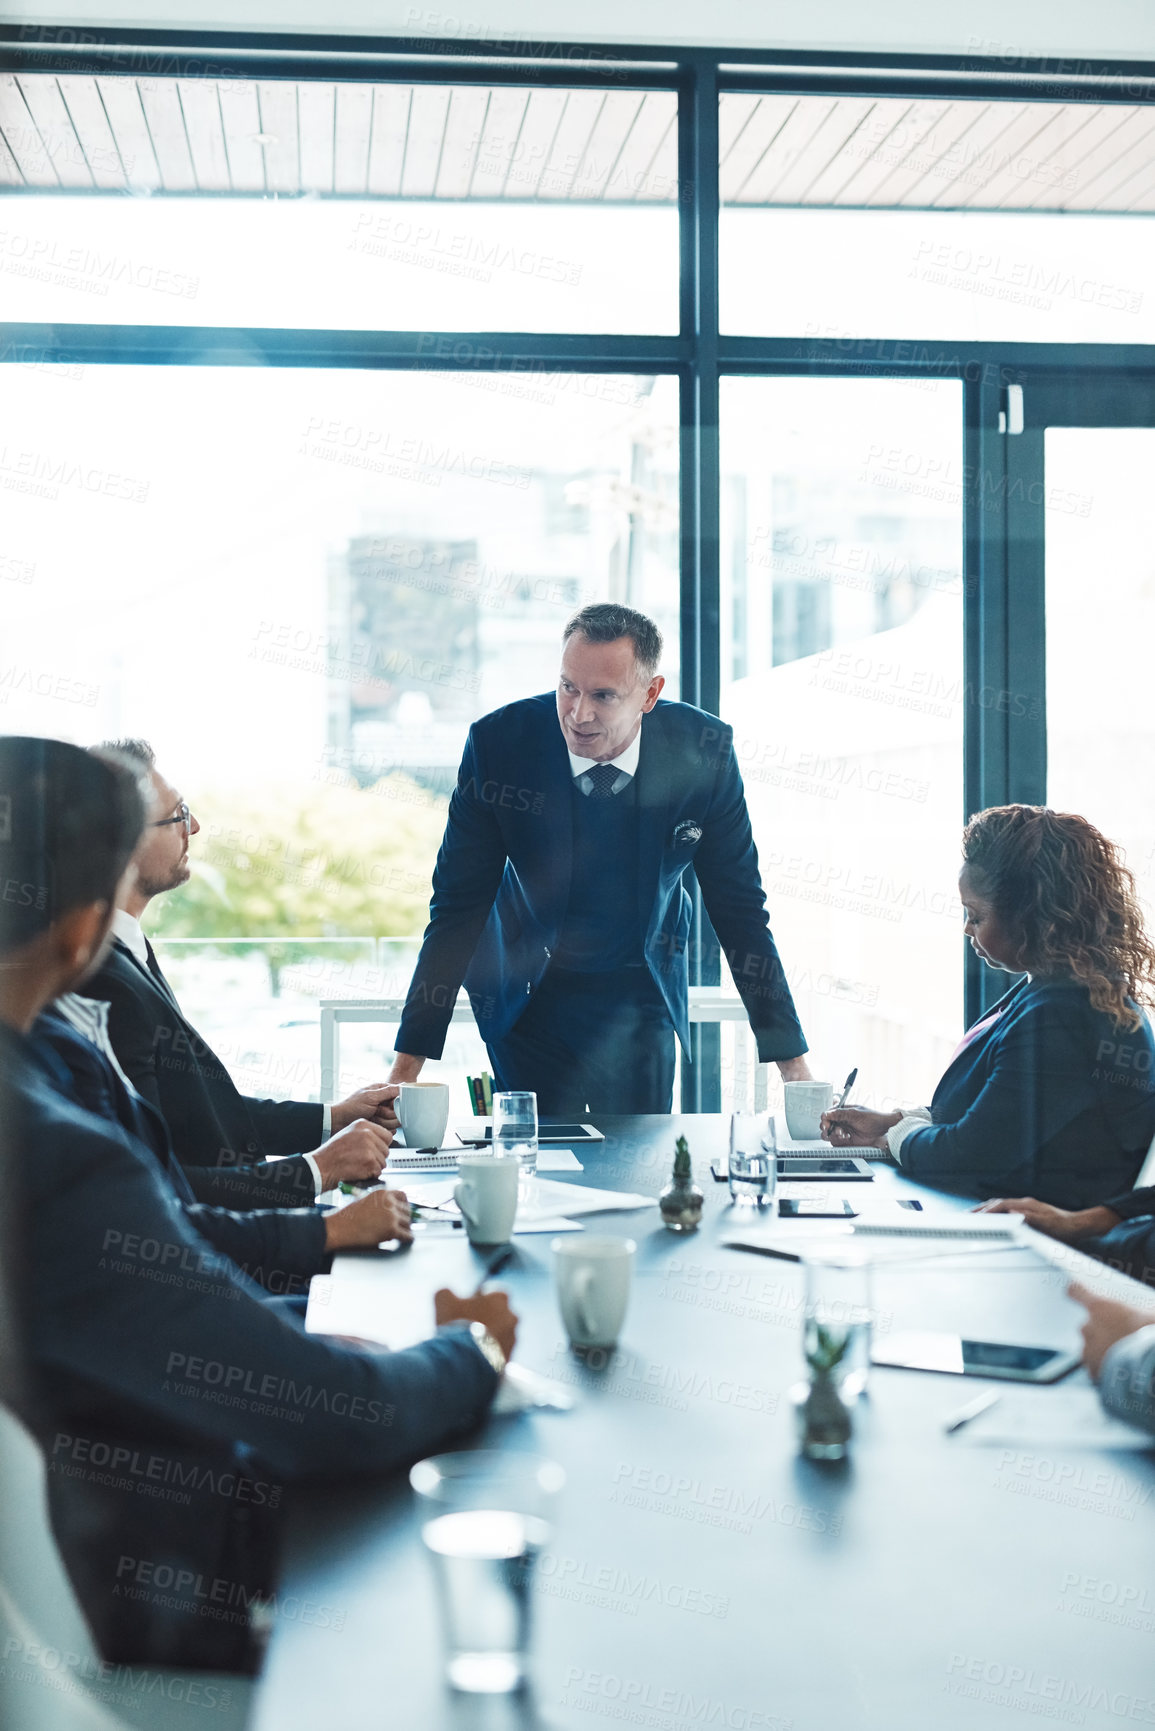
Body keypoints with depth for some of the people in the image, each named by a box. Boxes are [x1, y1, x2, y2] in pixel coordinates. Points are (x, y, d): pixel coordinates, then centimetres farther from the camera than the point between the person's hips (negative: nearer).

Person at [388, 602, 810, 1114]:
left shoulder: (705, 752, -18)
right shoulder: (498, 743, -21)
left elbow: (741, 911, -9)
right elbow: (458, 908, -16)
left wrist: (792, 1062, -10)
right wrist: (406, 1067, -19)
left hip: (643, 993, 1)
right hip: (526, 990, -1)